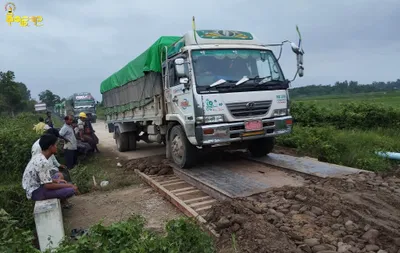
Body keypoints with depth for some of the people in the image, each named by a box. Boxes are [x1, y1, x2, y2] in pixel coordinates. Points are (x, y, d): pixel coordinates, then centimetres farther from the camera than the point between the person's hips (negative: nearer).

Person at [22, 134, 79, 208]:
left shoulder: (38, 156, 4)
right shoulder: (43, 162, -25)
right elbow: (48, 185, -27)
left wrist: (56, 180, 6)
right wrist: (69, 185, -18)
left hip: (34, 187, 10)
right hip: (36, 192, -10)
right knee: (70, 190, -22)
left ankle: (63, 202, 19)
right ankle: (62, 202, 11)